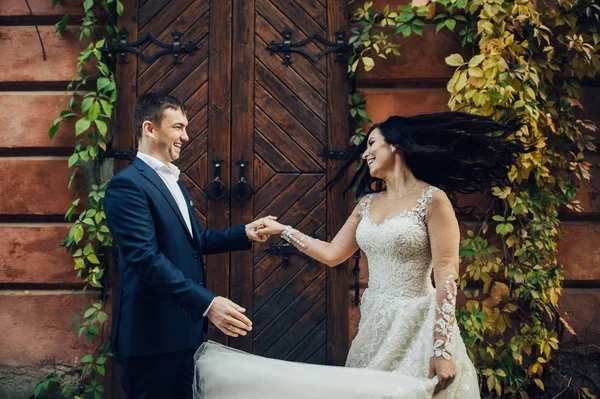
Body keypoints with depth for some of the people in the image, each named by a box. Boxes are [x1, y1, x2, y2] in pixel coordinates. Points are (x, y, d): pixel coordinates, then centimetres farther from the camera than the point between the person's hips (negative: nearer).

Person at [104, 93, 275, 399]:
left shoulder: (172, 180, 16)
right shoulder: (128, 185, -16)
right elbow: (147, 258, -25)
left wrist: (244, 233, 8)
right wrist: (207, 303, -31)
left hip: (185, 327, 9)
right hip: (153, 334, -9)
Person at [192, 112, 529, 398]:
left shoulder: (432, 199, -10)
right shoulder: (368, 203, 11)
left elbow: (447, 276, -15)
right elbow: (332, 254, 16)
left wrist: (443, 350, -20)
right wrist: (284, 230, 15)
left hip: (416, 325, -6)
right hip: (375, 322, 6)